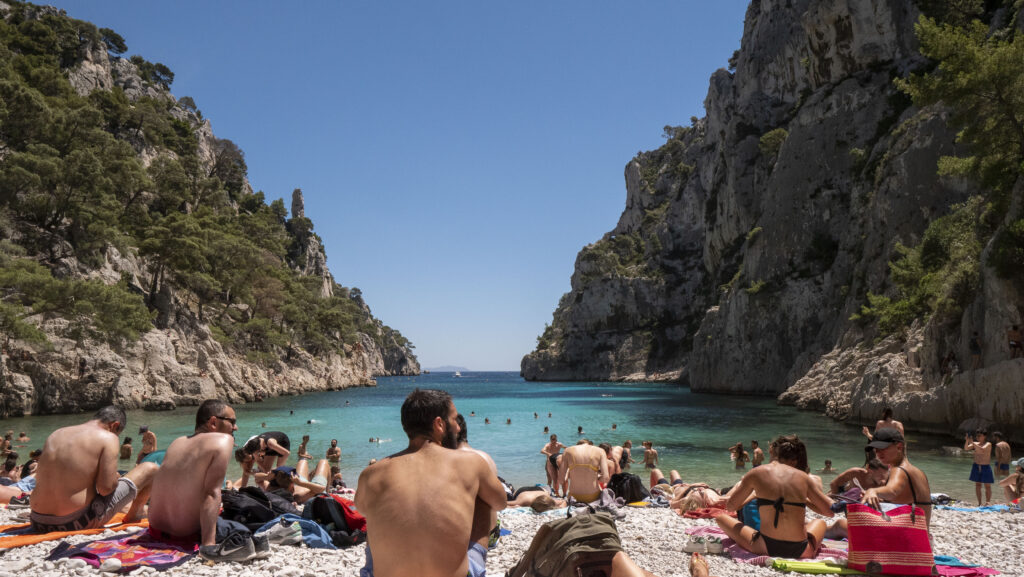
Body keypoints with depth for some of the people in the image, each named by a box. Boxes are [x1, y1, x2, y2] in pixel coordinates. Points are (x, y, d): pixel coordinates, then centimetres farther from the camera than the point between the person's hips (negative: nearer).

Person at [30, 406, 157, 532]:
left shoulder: (55, 434, 11)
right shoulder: (108, 438, -8)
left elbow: (39, 479, 19)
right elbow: (106, 488, -17)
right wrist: (115, 477, 6)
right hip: (80, 522, -7)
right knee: (151, 469, 7)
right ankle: (133, 516, 31)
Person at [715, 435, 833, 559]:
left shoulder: (757, 473, 1)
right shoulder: (803, 477, 4)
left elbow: (730, 506, 9)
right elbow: (830, 511, 12)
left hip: (766, 548, -2)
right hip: (801, 551, 2)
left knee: (721, 517, 21)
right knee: (820, 522, 36)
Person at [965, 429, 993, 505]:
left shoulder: (988, 444, -7)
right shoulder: (975, 444, 5)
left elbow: (982, 450, -27)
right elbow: (966, 448, -6)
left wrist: (972, 443, -33)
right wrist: (967, 441, -23)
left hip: (986, 467, -4)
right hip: (976, 467, 4)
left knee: (987, 486, 1)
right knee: (977, 485, 6)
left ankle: (988, 503, 6)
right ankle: (979, 503, 11)